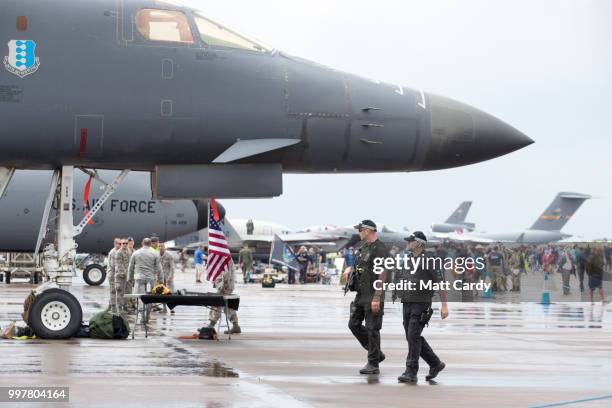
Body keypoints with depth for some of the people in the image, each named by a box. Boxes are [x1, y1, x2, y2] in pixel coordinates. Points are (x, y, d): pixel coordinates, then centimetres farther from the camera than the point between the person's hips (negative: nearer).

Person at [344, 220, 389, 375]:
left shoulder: (380, 249, -14)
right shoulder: (365, 247, 14)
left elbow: (382, 275, -19)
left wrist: (376, 298, -22)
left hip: (373, 296, -10)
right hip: (361, 294, 10)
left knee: (372, 329, -4)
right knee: (354, 324, 9)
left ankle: (373, 364, 3)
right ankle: (377, 353, 19)